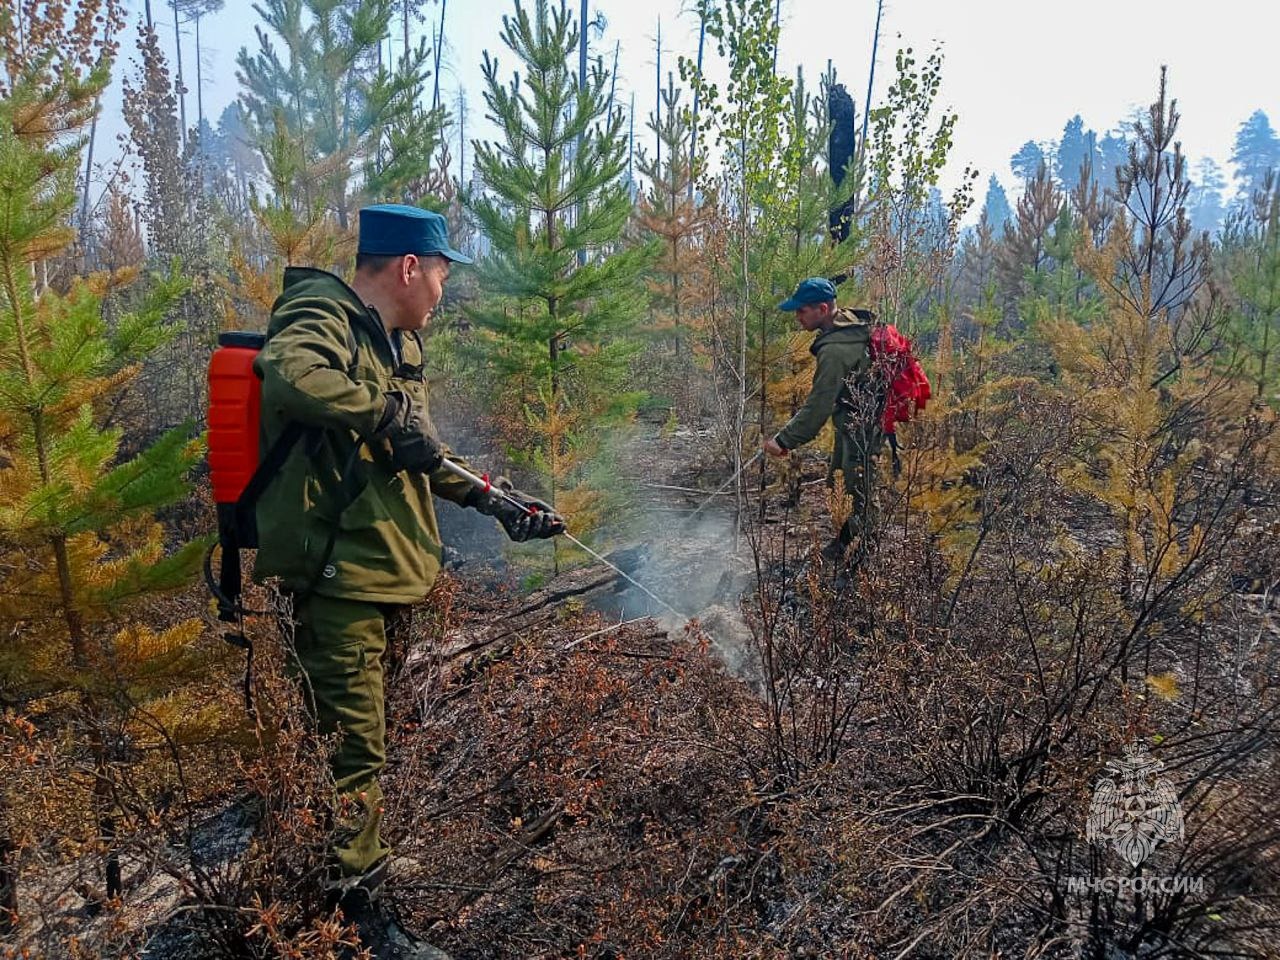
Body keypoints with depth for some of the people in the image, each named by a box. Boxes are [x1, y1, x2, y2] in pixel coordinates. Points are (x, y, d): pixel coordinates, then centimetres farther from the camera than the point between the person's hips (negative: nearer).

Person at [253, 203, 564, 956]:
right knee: (352, 754, -2)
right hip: (341, 577, -10)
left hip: (392, 575, 10)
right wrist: (390, 409, -27)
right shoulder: (325, 317, -13)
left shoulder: (398, 343, 17)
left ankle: (368, 888, 39)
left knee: (373, 746, 21)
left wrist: (497, 503, 18)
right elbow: (288, 376, -37)